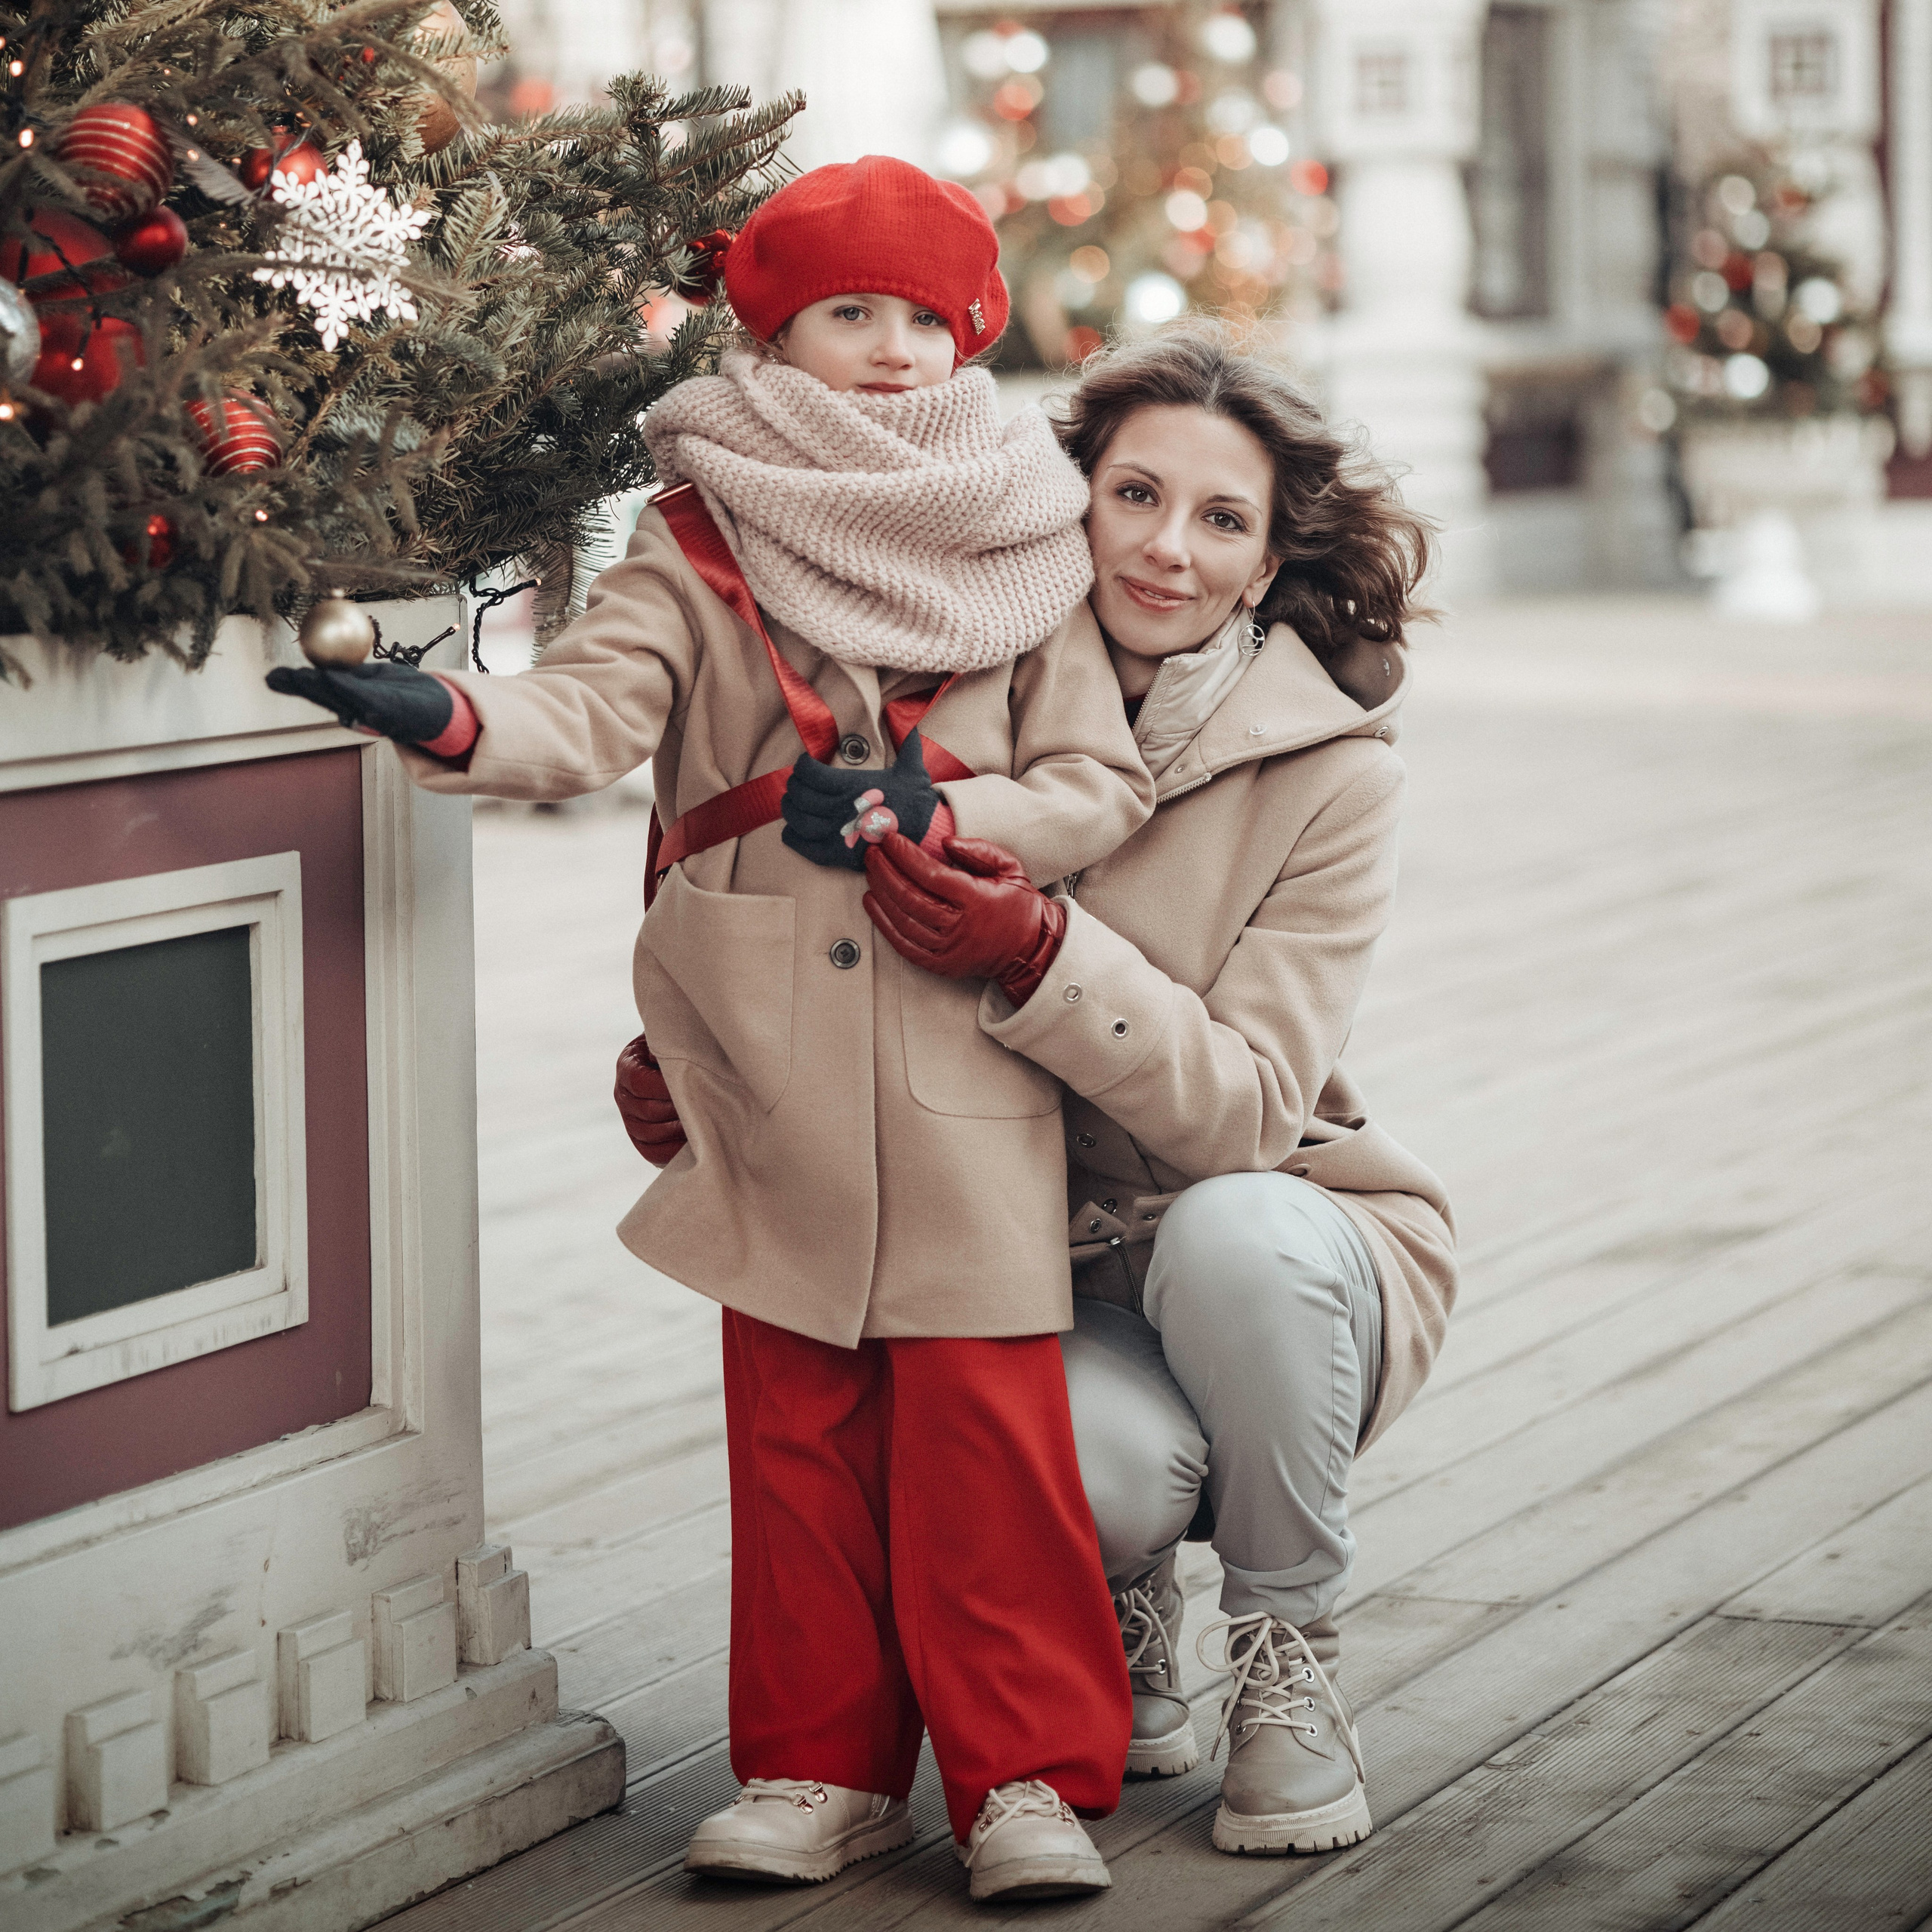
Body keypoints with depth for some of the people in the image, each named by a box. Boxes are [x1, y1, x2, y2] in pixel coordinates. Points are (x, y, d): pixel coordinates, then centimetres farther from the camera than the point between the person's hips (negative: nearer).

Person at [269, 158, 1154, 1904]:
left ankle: (1027, 1771, 5)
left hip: (968, 1046, 0)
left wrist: (932, 819, -12)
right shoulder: (703, 542, 4)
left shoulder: (1023, 545, 7)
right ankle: (822, 1763, 17)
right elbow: (595, 710, -10)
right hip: (773, 1056, 1)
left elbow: (1101, 783, 4)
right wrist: (450, 720, -30)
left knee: (985, 1415, -4)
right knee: (793, 1414, 7)